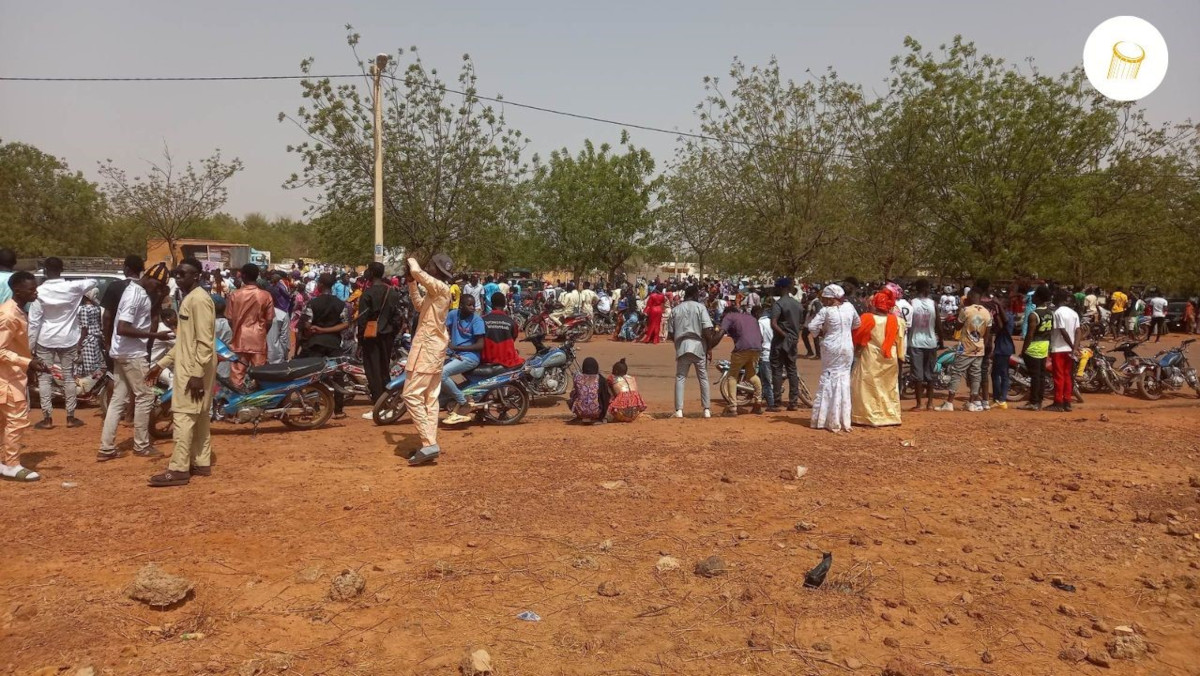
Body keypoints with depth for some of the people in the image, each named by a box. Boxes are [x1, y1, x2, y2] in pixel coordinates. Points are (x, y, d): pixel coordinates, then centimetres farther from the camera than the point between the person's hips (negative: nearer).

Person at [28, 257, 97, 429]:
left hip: (45, 340, -1)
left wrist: (31, 345, -2)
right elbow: (93, 282, 13)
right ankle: (70, 417, 11)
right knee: (69, 377, 8)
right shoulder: (72, 287, -8)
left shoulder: (40, 291, -10)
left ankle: (47, 418, 5)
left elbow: (34, 321, -8)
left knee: (45, 378, 6)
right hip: (68, 339, 1)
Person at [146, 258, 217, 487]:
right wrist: (162, 363, 20)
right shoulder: (188, 299, 16)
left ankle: (178, 470, -5)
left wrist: (197, 374, -24)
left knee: (183, 416, -8)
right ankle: (201, 463, 19)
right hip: (188, 366, 10)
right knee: (199, 417, 13)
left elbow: (205, 341, -21)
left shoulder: (199, 299, -16)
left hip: (194, 369, -10)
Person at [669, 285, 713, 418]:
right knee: (703, 378, 8)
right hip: (698, 346, -2)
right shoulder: (700, 307, -2)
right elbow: (707, 329, -10)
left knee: (680, 378, 5)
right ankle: (707, 410, 9)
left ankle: (679, 410, -4)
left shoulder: (676, 309, 8)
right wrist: (709, 346, -3)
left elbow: (671, 332, 7)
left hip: (681, 347, 2)